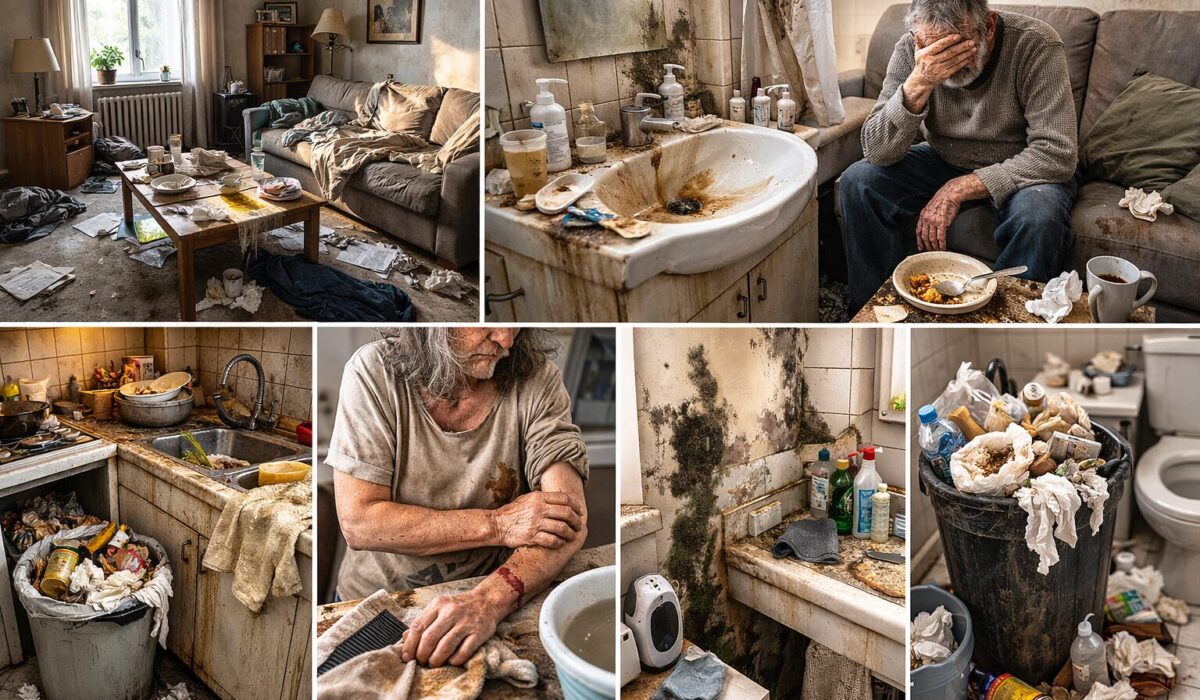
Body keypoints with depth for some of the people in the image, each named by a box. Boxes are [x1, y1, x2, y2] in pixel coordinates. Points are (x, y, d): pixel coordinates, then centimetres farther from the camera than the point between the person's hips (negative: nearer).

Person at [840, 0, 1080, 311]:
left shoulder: (1034, 44, -25)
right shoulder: (911, 50, -17)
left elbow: (1057, 155, -28)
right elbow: (876, 152, -22)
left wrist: (959, 189, -31)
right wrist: (918, 84, -38)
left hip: (1015, 172, -3)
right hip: (944, 161, 3)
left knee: (1040, 215, -36)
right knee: (857, 181, -18)